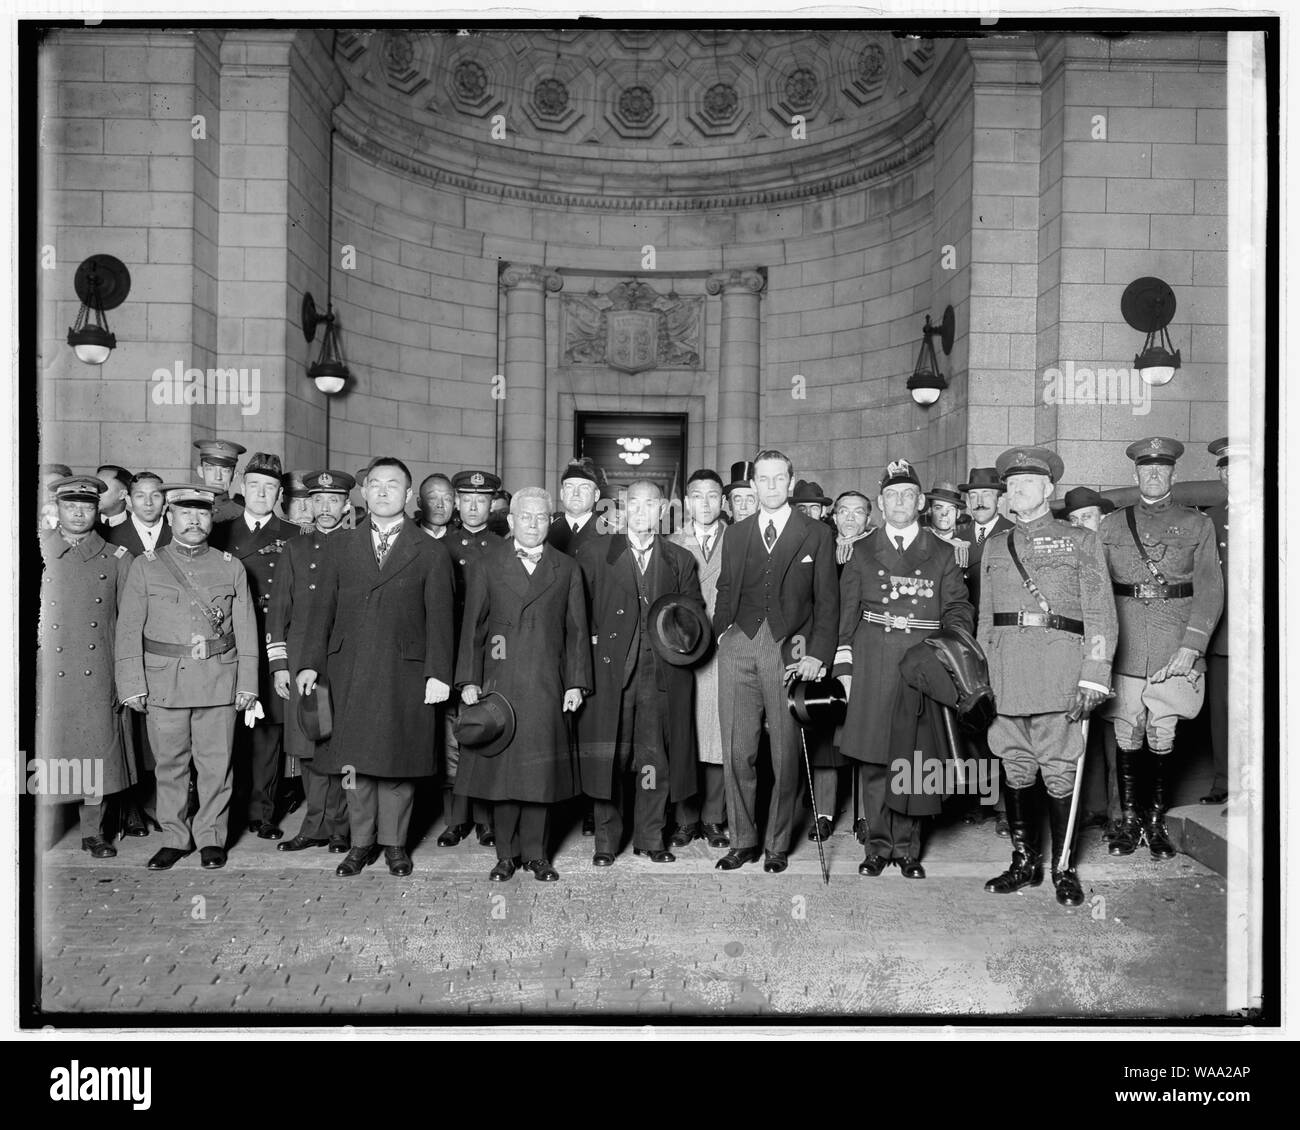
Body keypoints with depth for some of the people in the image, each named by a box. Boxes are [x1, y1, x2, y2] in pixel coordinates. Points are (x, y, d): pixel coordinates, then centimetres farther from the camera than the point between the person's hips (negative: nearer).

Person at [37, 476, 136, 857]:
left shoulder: (117, 559, 7)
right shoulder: (36, 553, 6)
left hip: (99, 679, 0)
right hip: (49, 677, 0)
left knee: (98, 753, 4)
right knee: (45, 753, 3)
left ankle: (93, 832, 18)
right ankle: (41, 828, 18)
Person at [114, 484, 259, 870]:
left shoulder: (231, 568, 8)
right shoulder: (144, 567, 6)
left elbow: (246, 630, 6)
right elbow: (128, 631, 3)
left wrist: (247, 685, 1)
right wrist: (132, 687, -4)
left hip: (219, 682, 0)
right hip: (163, 682, 0)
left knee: (216, 764, 4)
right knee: (169, 764, 7)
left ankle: (211, 838, 18)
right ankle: (175, 838, 21)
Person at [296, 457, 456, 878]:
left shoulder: (430, 553, 4)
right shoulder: (340, 547, 12)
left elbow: (439, 617, 0)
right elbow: (322, 608, 10)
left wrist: (438, 673, -7)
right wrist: (311, 662, 2)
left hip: (405, 674, -2)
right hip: (349, 673, 2)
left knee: (398, 759, 5)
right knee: (354, 761, 7)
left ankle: (394, 843, 21)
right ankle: (361, 843, 22)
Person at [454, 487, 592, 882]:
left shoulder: (567, 568, 9)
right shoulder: (487, 565, 7)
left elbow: (576, 630, 7)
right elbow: (472, 626, 4)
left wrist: (576, 683, 1)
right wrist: (469, 680, -3)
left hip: (547, 684, 1)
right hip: (499, 682, 0)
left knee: (540, 768, 4)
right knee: (501, 765, 3)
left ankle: (535, 853, 16)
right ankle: (506, 853, 16)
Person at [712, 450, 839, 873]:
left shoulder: (816, 535, 6)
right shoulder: (735, 535, 16)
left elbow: (827, 601, 3)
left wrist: (817, 654, -6)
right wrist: (722, 631, 3)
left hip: (788, 649, -2)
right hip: (738, 647, 3)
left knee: (785, 753, 3)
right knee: (737, 751, 2)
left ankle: (777, 844, 18)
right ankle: (742, 841, 16)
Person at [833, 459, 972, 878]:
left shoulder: (942, 554, 10)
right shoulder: (862, 552, 10)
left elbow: (958, 609, 8)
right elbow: (846, 612, 8)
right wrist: (844, 665, 0)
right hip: (873, 666, 0)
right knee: (873, 757, 3)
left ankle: (907, 848, 14)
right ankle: (878, 846, 14)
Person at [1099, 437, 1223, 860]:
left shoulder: (1198, 525, 8)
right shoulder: (1111, 524, 10)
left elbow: (1210, 590, 2)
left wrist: (1190, 646, -8)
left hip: (1175, 648, 0)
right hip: (1124, 646, 1)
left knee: (1162, 737, 2)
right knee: (1126, 735, 3)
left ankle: (1156, 821, 16)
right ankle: (1128, 820, 16)